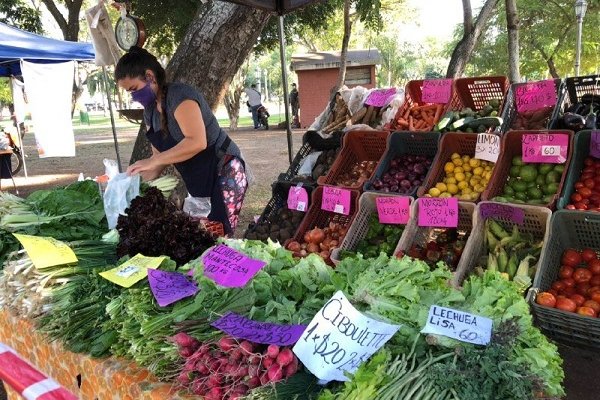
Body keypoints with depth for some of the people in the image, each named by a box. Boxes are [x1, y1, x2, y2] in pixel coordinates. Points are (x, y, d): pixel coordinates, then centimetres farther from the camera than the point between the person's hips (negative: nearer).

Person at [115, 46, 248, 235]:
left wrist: (152, 161, -29)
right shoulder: (150, 111, 8)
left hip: (224, 173, -9)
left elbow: (197, 142, -31)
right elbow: (162, 154, 10)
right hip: (197, 181, 9)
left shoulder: (179, 96, -19)